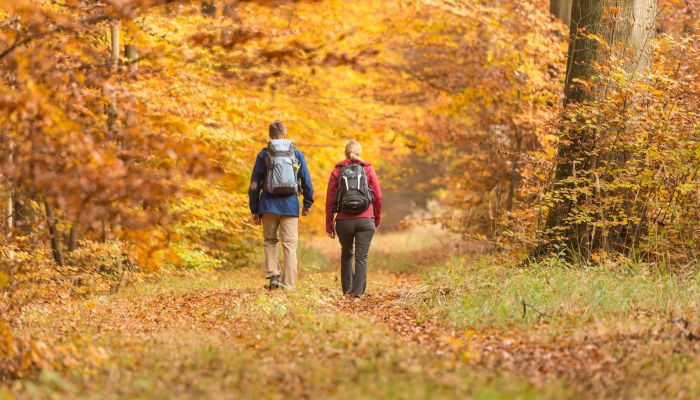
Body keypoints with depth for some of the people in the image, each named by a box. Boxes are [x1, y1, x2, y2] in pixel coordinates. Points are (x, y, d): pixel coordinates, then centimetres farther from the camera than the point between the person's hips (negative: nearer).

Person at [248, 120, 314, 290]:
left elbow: (255, 184, 4)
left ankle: (273, 276, 1)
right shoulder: (296, 154, 5)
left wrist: (254, 210, 10)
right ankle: (288, 285, -1)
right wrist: (308, 203, 18)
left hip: (269, 205, 0)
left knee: (270, 241, 17)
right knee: (290, 245, 2)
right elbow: (306, 180, 7)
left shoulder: (264, 155, 2)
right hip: (290, 205, 0)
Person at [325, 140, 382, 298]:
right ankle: (358, 291, -9)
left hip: (344, 221, 1)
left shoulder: (337, 171, 5)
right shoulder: (368, 169, 4)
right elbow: (378, 196, 2)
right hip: (365, 220, -1)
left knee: (346, 254, 20)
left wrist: (329, 224, 7)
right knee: (362, 257, 2)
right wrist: (377, 219, 15)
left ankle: (347, 289, 19)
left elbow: (329, 200, 2)